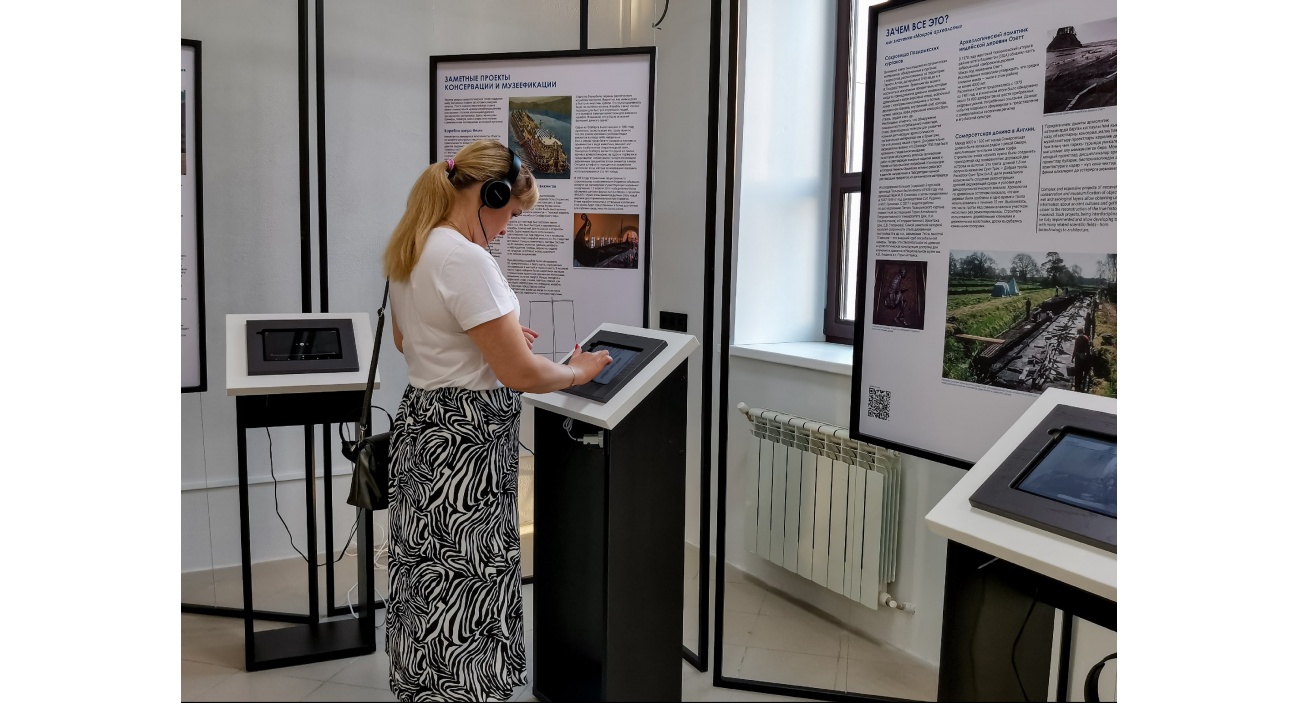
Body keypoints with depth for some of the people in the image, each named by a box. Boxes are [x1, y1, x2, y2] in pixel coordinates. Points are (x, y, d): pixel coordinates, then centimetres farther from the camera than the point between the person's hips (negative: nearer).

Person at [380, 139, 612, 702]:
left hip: (420, 423, 10)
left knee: (429, 579, 19)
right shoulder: (466, 260, -21)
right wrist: (578, 371, -3)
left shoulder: (409, 250, 9)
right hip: (467, 439, -10)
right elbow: (521, 374, -22)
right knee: (467, 588, 1)